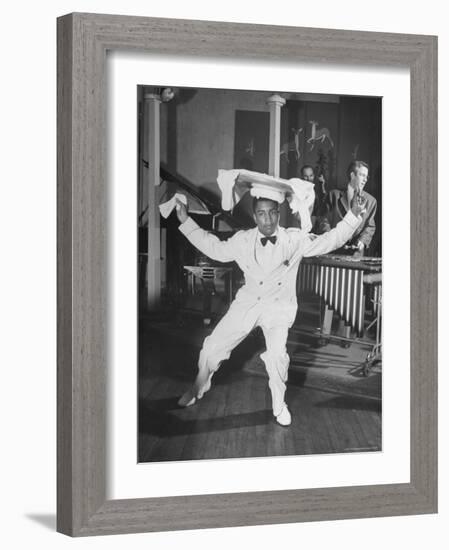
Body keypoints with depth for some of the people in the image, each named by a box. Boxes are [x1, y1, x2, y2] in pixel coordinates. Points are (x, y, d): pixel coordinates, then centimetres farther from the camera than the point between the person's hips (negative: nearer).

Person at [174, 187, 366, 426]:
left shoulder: (294, 240, -8)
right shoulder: (243, 240, -2)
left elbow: (329, 241, -10)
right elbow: (215, 248, 10)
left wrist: (353, 216, -22)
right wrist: (186, 222, 8)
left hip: (279, 307, -2)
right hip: (247, 303, 3)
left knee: (276, 354, -25)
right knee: (212, 347, 2)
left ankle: (279, 406, 1)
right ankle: (198, 389, 31)